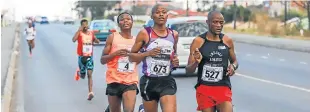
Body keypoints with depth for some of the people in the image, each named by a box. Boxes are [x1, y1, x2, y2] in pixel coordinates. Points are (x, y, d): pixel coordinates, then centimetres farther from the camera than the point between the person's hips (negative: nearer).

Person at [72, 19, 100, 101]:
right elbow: (73, 40, -28)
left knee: (89, 75, -10)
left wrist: (94, 39, -4)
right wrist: (79, 30, -28)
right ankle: (79, 72, 46)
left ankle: (90, 93, -13)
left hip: (90, 57, 2)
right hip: (81, 57, -2)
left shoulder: (91, 33, 5)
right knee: (83, 76, 10)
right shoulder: (79, 33, -8)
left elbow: (98, 42, 19)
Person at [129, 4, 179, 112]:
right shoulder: (145, 33, -4)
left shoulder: (174, 34, 7)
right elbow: (131, 56, 0)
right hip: (149, 82, -2)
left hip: (167, 81, 2)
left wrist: (176, 62, 4)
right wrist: (148, 53, -16)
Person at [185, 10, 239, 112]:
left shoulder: (227, 41, 3)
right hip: (204, 88, -1)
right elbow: (188, 70, -3)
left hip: (223, 88, 1)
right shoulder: (198, 41, -5)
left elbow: (234, 61, 19)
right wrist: (196, 62, -25)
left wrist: (233, 66, -4)